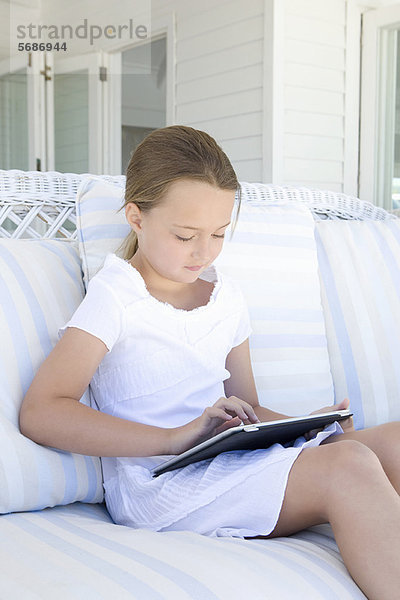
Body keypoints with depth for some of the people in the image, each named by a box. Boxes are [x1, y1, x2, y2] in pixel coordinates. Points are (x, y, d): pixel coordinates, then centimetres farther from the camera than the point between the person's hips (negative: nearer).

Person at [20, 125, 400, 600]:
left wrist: (306, 426, 0)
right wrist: (176, 438, -22)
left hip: (235, 463, 7)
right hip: (157, 484, -7)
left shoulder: (226, 297, 18)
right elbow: (40, 413, -14)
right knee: (347, 468, -29)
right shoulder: (115, 297, -3)